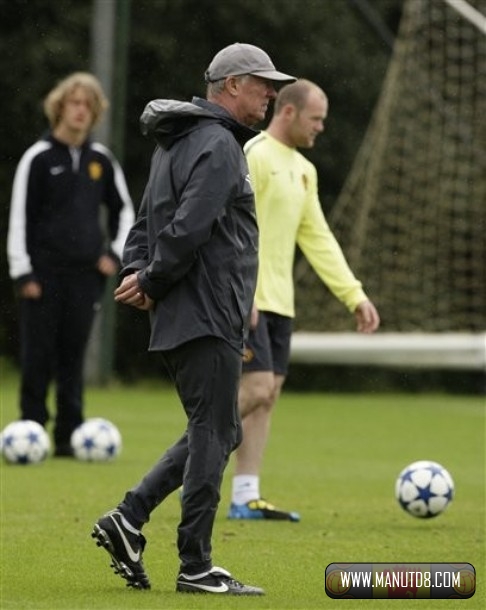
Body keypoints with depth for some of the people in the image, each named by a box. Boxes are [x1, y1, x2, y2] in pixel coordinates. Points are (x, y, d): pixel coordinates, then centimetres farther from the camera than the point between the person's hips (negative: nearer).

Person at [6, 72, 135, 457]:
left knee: (73, 356, 3)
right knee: (38, 356, -5)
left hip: (86, 273, 3)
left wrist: (116, 254, 5)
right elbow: (19, 218, -3)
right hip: (45, 271, -3)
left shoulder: (102, 161, 9)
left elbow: (123, 211, 19)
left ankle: (69, 435, 6)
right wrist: (23, 272, -8)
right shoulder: (39, 159, -2)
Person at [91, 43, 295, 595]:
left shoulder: (176, 142, 19)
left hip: (180, 320, 10)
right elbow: (188, 228, -22)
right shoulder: (218, 145, -14)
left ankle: (128, 518, 9)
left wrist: (137, 272, 3)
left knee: (215, 432, 15)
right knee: (213, 434, -5)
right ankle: (195, 567, -3)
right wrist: (150, 282, -10)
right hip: (208, 317, -10)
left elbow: (146, 220, 19)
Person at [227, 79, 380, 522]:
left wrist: (354, 295, 12)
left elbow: (318, 239, 19)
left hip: (279, 301, 9)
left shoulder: (303, 171, 17)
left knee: (269, 394, 5)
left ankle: (245, 498, 7)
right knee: (258, 388, -16)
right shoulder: (252, 157, -11)